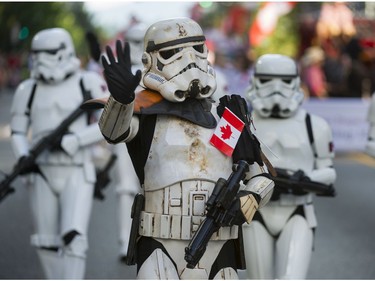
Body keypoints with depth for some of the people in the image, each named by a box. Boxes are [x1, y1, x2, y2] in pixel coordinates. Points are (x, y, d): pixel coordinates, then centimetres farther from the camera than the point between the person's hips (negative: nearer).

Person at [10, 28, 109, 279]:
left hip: (77, 174, -3)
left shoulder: (89, 83, -4)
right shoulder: (28, 90, 5)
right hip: (43, 173, 3)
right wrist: (23, 157, -10)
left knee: (74, 238, -14)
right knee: (47, 242, 7)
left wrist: (70, 141, -17)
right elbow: (18, 132, 11)